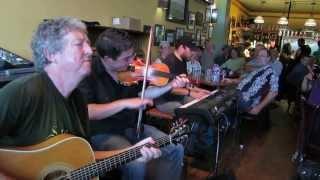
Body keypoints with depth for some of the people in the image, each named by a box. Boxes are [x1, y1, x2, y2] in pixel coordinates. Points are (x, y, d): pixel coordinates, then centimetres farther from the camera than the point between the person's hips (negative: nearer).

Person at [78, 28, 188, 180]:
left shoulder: (127, 68, 0)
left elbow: (142, 93, 11)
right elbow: (86, 112, -27)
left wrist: (170, 86, -1)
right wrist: (125, 103, -30)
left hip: (132, 126, 6)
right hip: (103, 133, -6)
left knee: (176, 149, -4)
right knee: (137, 164, -31)